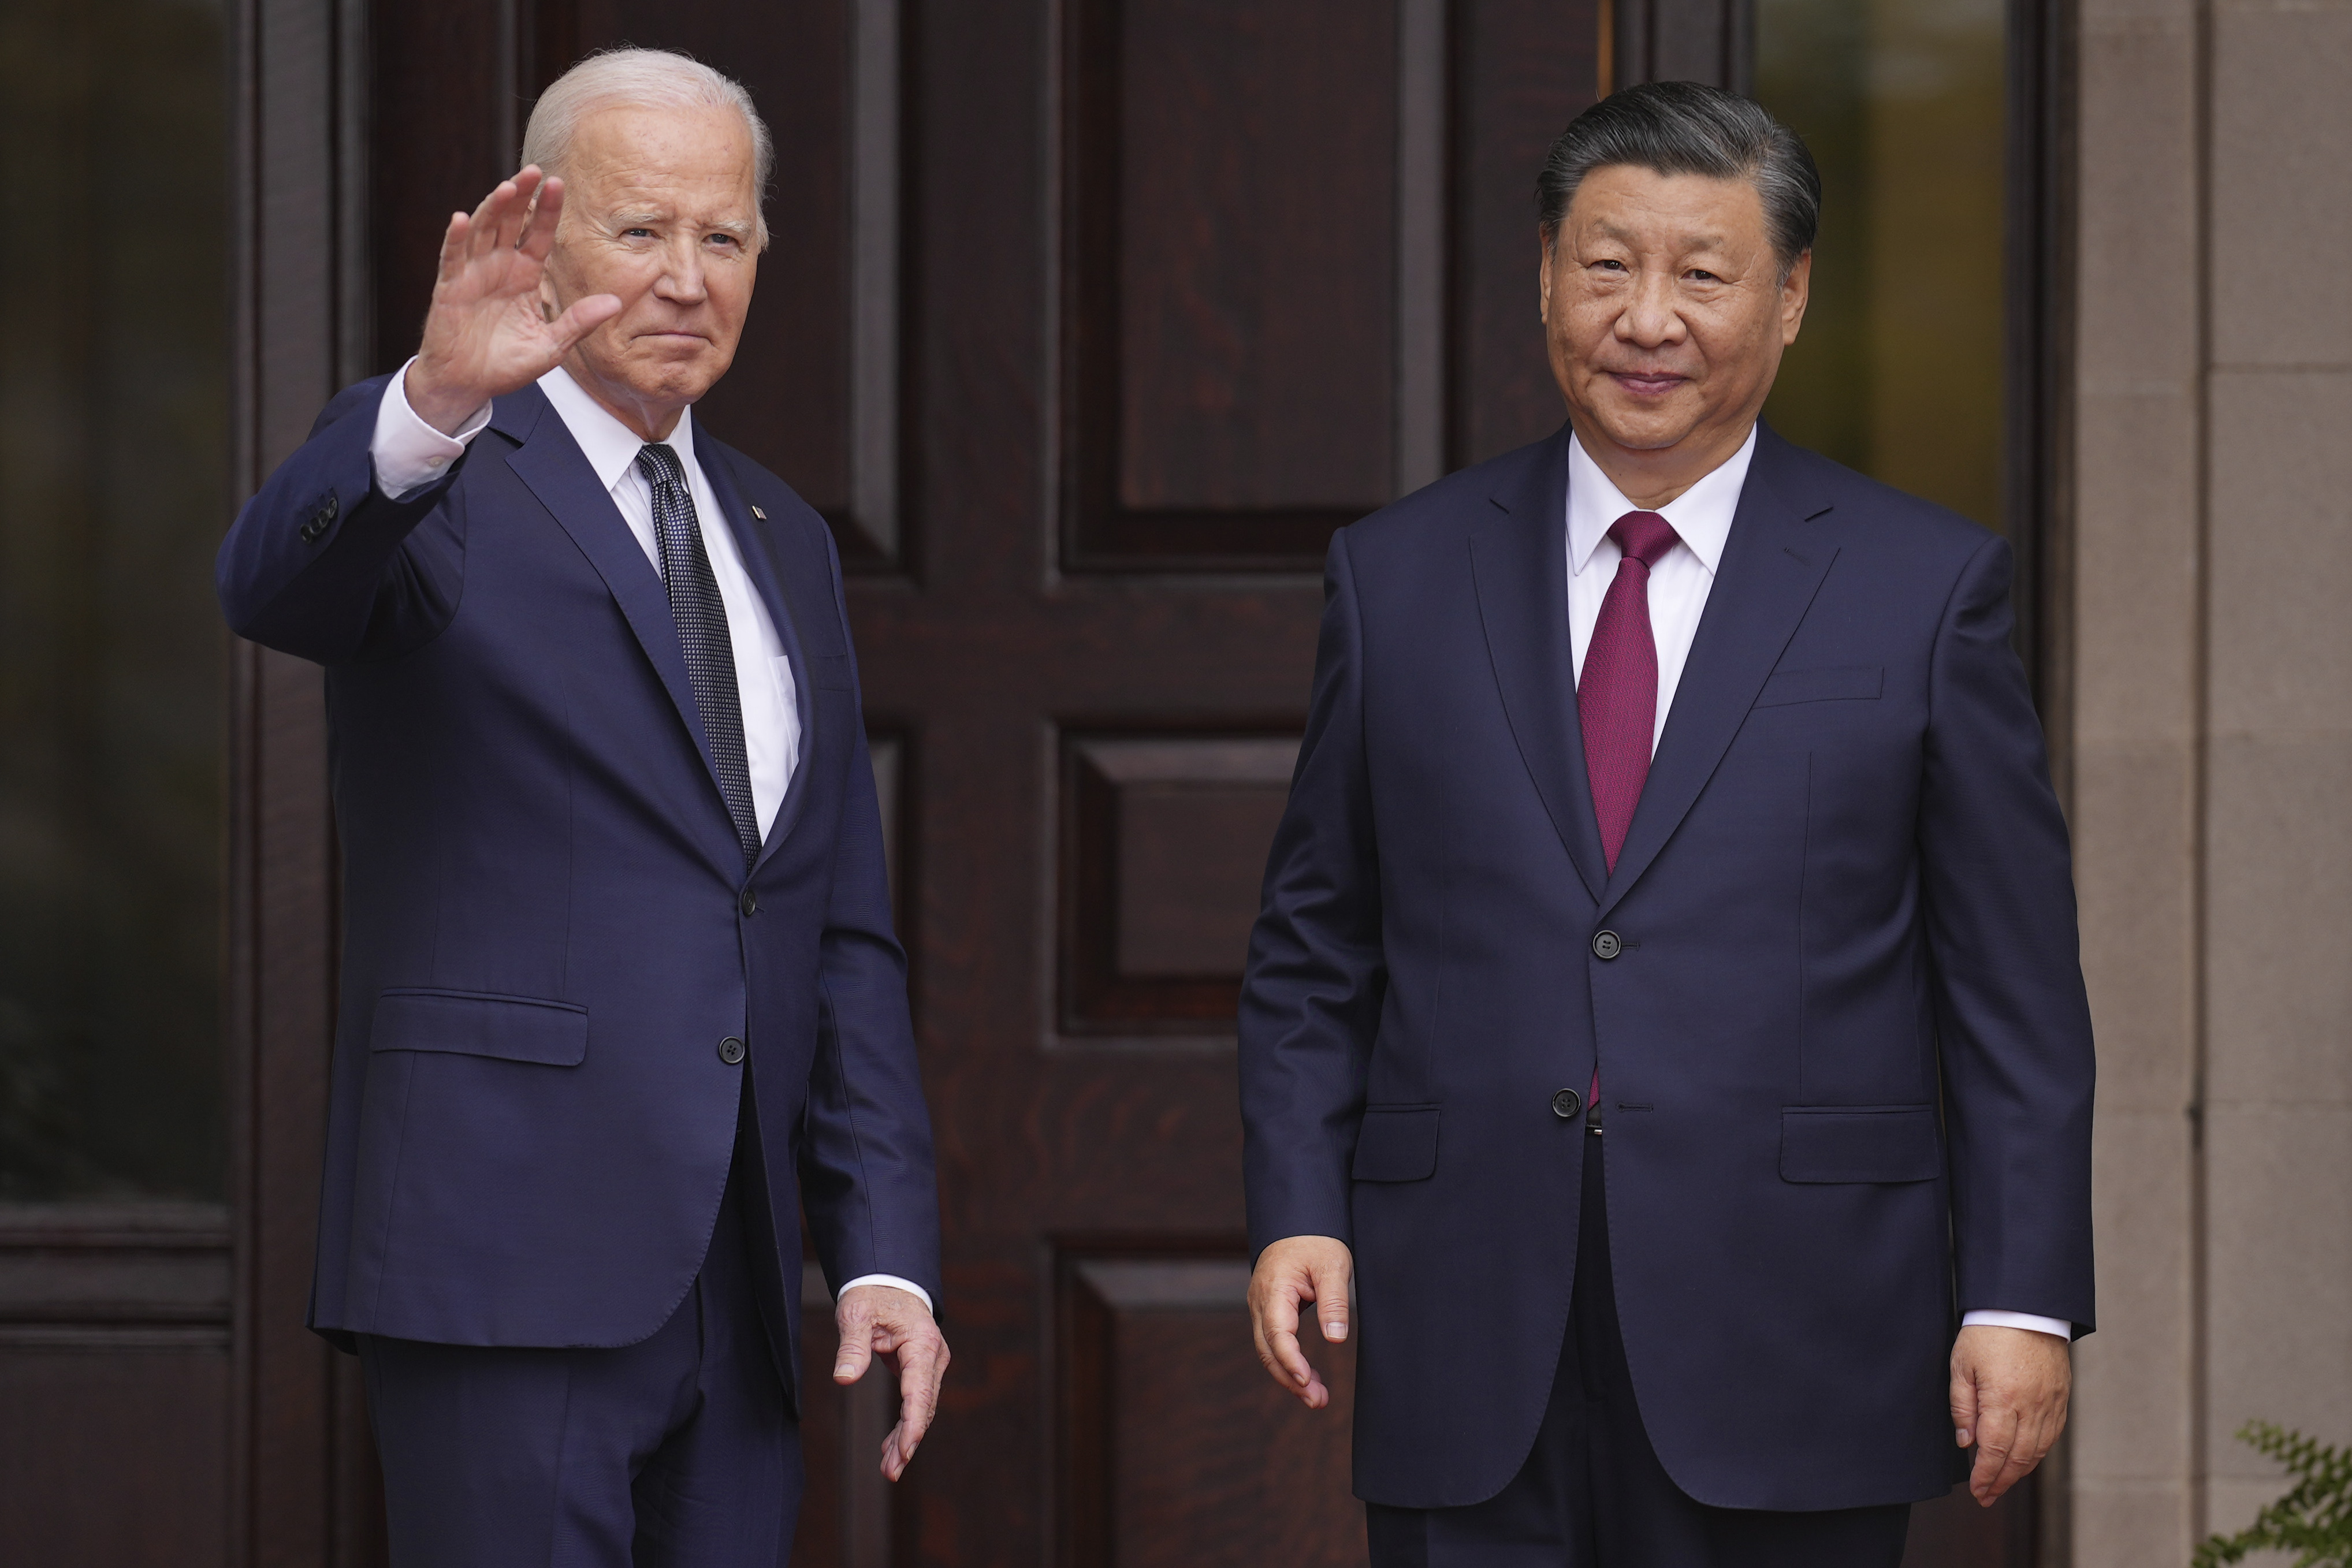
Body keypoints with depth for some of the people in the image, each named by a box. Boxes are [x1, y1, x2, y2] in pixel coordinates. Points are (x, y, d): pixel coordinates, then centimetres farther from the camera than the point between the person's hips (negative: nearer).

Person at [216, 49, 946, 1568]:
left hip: (739, 1282, 7)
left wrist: (887, 1256, 8)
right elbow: (276, 581, -25)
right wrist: (435, 402, -45)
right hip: (510, 1262, -6)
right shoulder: (432, 479, -1)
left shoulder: (784, 544, 19)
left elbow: (847, 939, 18)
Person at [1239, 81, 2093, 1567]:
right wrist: (1298, 1211, -1)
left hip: (1791, 1373, -2)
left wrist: (2023, 1299, -4)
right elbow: (1314, 956, 13)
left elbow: (2016, 988, 3)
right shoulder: (1398, 577, 10)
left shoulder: (1927, 589, 4)